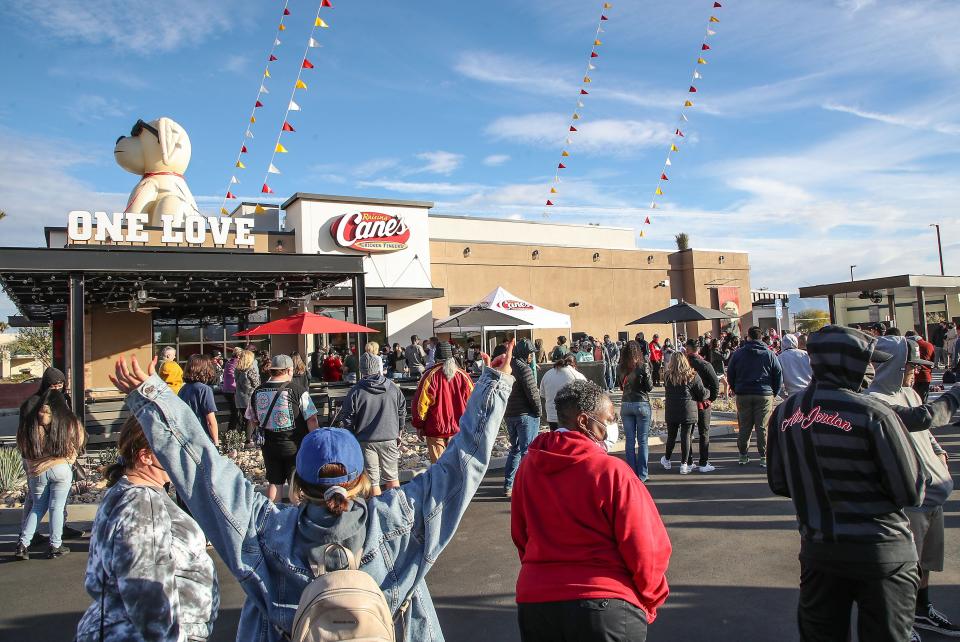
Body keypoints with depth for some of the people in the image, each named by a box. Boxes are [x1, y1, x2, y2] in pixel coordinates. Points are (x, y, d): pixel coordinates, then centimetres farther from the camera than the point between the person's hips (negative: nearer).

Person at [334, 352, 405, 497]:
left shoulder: (356, 391, -9)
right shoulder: (393, 388, -1)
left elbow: (347, 420, -5)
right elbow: (402, 412, 8)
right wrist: (398, 433, 20)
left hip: (366, 441, -2)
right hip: (389, 438, 3)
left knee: (372, 481, 6)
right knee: (392, 477, 16)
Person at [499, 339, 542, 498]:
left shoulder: (508, 367, 10)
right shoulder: (524, 368, -15)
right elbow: (532, 393, -18)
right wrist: (538, 411, -5)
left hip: (509, 414, 8)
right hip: (526, 415, -8)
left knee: (515, 449, 18)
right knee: (527, 451, -1)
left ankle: (508, 485, 19)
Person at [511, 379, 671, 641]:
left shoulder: (529, 466, -1)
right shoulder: (611, 472, -16)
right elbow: (646, 549, -13)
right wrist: (650, 604, 4)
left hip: (534, 600, 5)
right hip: (605, 608, -4)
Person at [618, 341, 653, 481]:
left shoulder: (620, 368, 0)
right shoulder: (643, 366, -11)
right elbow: (649, 387, -4)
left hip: (626, 405, 3)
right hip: (642, 404, -3)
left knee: (630, 440, 8)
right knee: (643, 441, 5)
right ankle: (641, 474, 7)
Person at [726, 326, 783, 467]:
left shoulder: (738, 353, 1)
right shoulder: (769, 354, -1)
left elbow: (730, 374, 5)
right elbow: (779, 375, 1)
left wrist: (736, 390, 15)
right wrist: (774, 392, 10)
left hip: (743, 395, 1)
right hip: (764, 395, -1)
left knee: (744, 426, 8)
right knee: (762, 427, 3)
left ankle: (743, 455, 14)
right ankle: (764, 457, 4)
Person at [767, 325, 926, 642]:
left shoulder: (785, 413, -2)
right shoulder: (872, 413, -17)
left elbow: (778, 484, 4)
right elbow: (911, 493, -14)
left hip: (817, 549, 4)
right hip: (881, 550, -4)